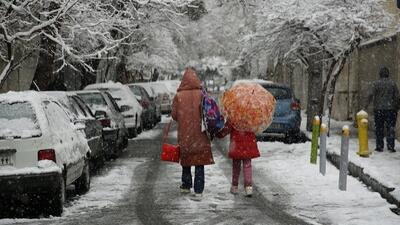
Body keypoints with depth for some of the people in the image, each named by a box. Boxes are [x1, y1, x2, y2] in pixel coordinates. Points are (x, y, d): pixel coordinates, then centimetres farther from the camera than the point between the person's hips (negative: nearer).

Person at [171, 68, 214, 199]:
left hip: (184, 134, 1)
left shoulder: (179, 96, -8)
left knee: (186, 160, 19)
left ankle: (186, 186, 25)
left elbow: (174, 115, -4)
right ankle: (198, 191, -1)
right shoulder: (201, 94, -9)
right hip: (200, 134, -1)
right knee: (199, 164, 3)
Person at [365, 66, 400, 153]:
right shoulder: (392, 83, 3)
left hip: (378, 109, 0)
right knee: (391, 128, 2)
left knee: (379, 128, 7)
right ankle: (390, 146, -6)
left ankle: (379, 146, 8)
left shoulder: (376, 83, -1)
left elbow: (371, 94, -12)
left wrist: (367, 104, -4)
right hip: (391, 109, 0)